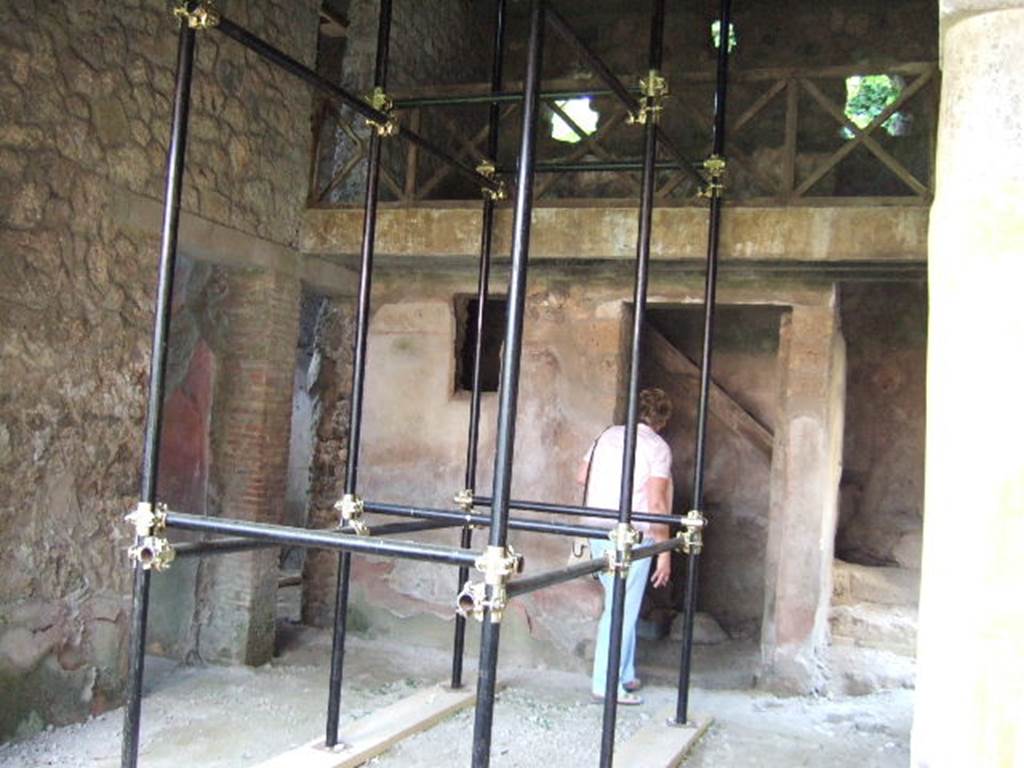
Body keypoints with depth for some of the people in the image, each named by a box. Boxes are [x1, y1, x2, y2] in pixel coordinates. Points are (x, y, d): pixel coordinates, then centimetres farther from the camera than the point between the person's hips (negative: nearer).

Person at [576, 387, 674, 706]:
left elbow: (581, 477, 16)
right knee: (622, 610, -1)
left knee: (622, 606, 17)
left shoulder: (608, 435, 10)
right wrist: (664, 551, -11)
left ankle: (625, 675, 25)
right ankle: (607, 684, 2)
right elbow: (656, 503, -14)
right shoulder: (657, 447, -8)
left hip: (597, 531, 7)